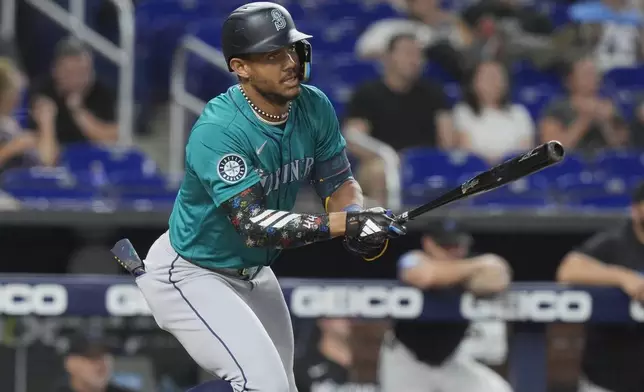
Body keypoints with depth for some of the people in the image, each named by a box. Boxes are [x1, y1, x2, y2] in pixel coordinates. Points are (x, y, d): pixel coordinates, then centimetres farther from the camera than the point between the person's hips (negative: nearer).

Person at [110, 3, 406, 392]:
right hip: (191, 275, -8)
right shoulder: (217, 130, -31)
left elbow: (340, 182, -2)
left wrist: (360, 227, -26)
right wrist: (344, 224, -45)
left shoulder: (314, 107, -10)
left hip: (253, 272, 8)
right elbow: (253, 224, -37)